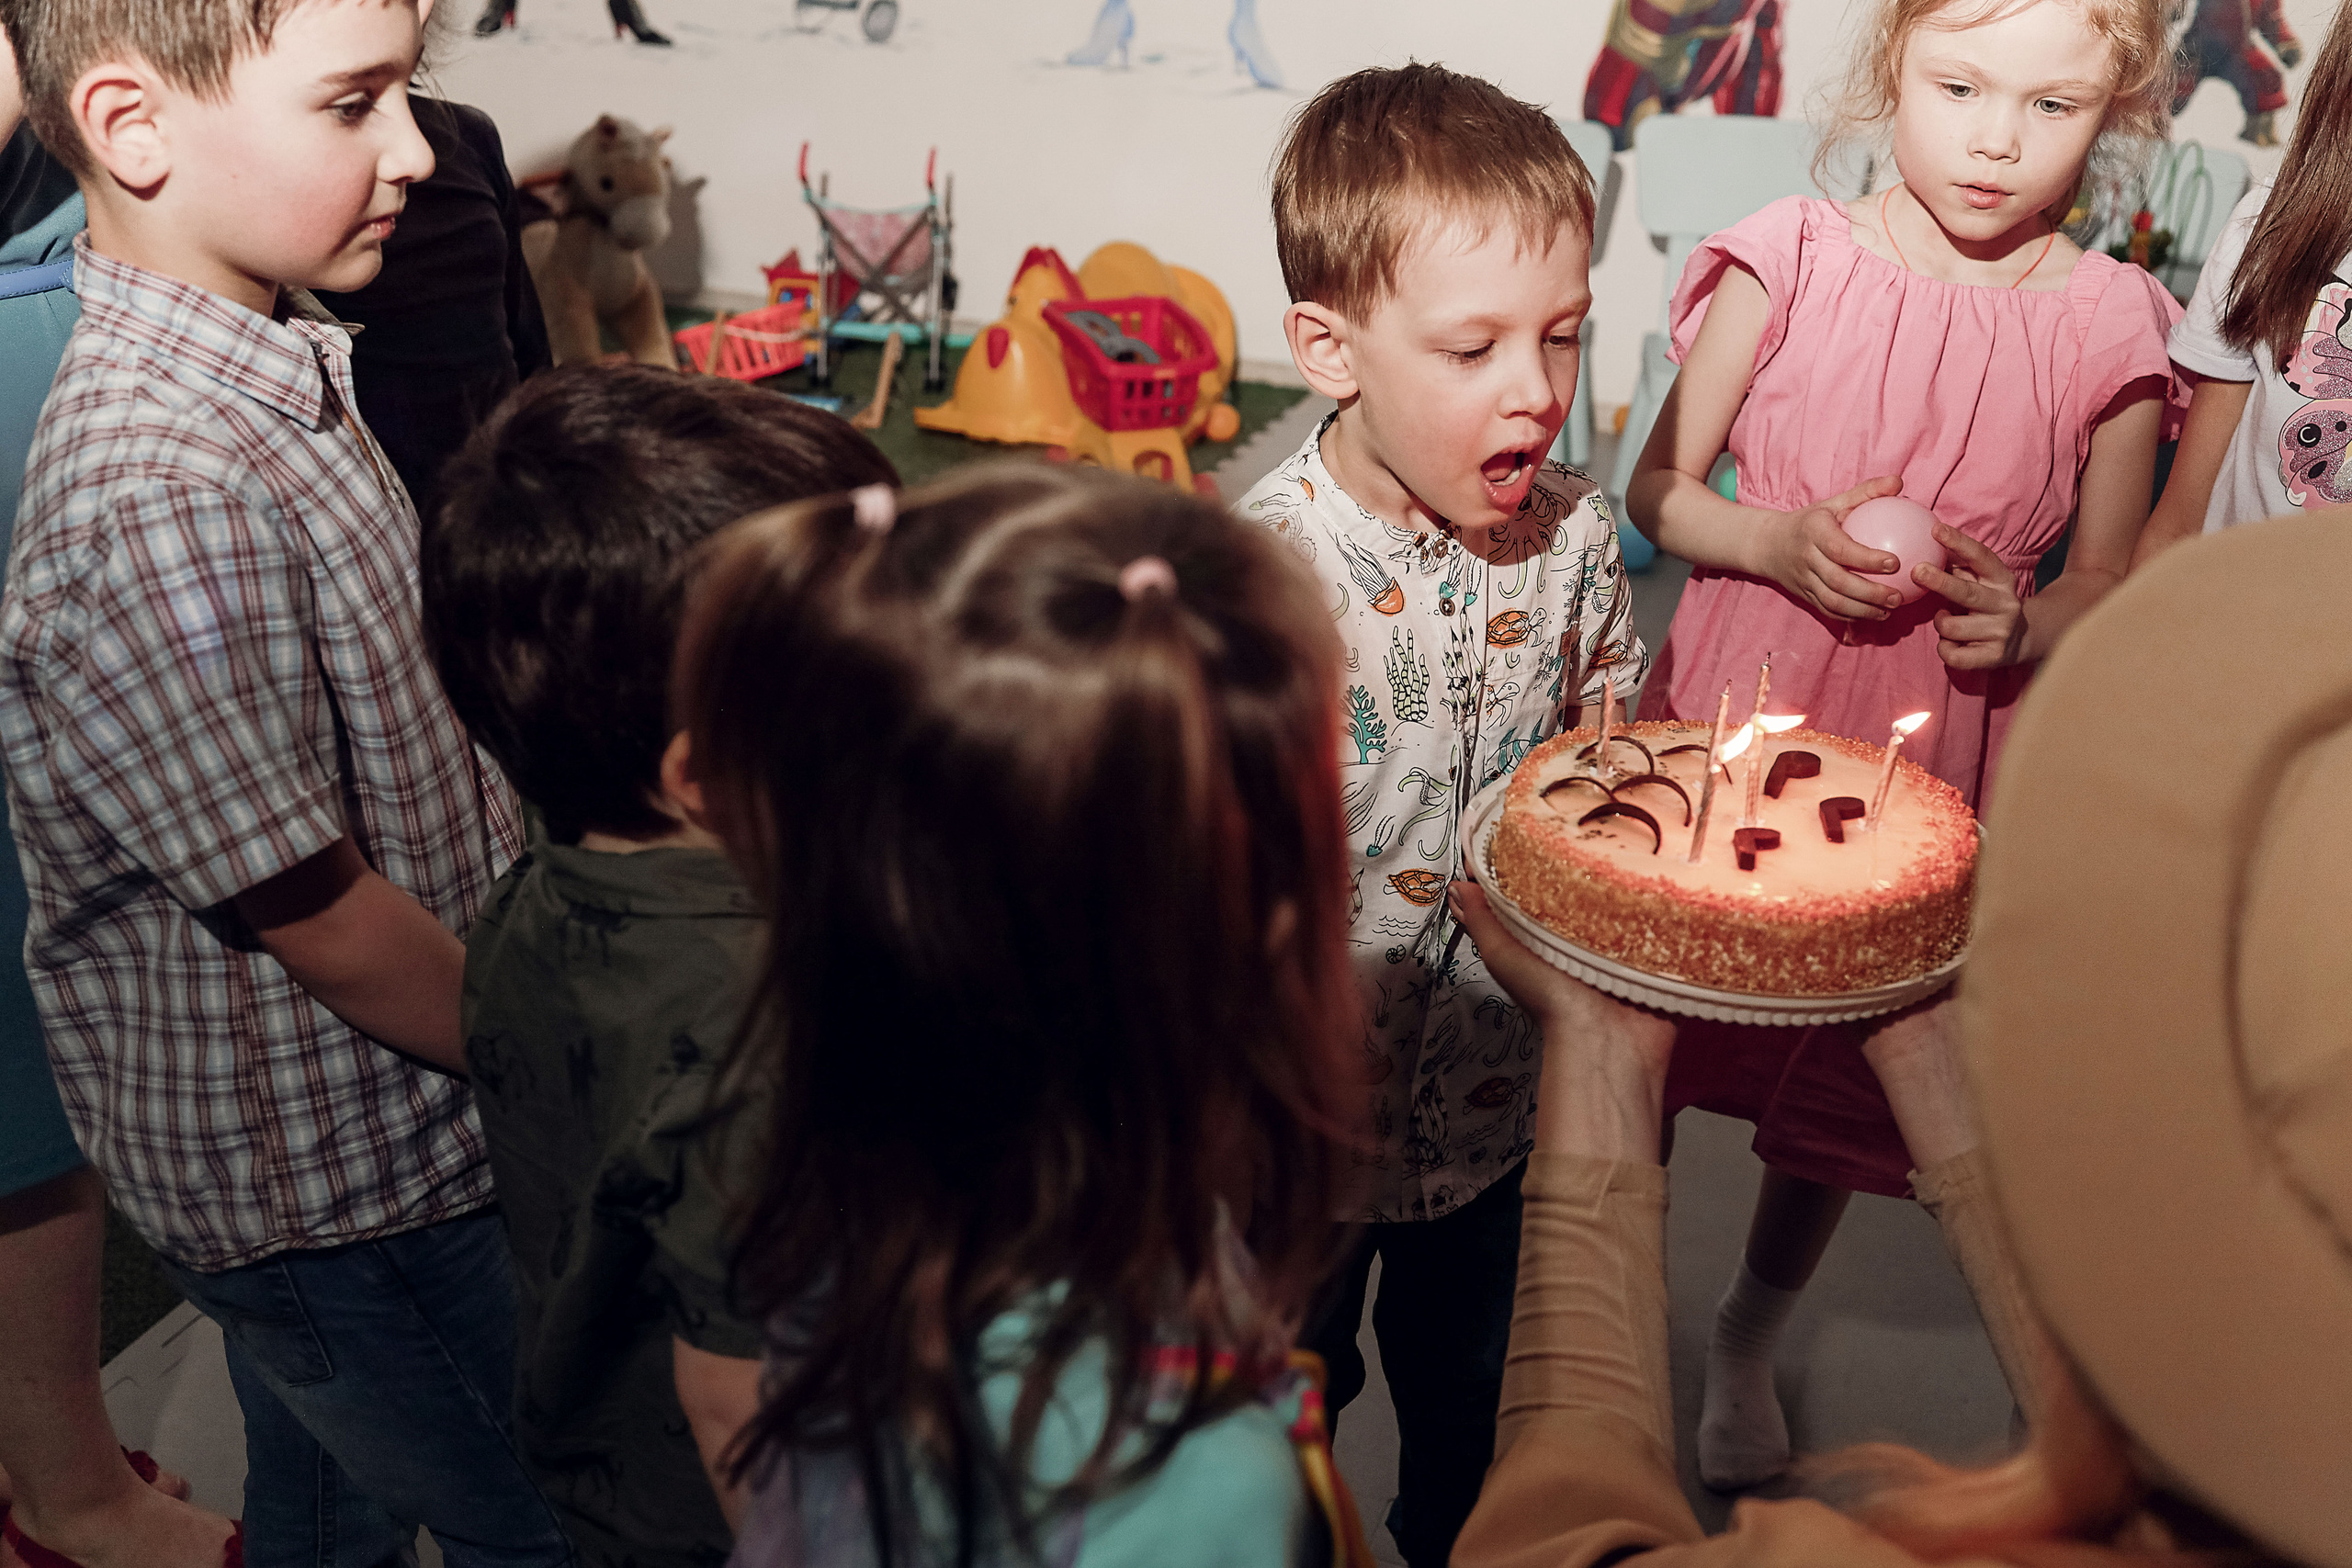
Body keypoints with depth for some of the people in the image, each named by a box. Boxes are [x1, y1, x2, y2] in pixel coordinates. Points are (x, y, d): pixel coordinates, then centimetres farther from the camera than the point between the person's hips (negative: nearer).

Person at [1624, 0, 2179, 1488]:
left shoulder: (2114, 326, -4)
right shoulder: (1790, 260, -8)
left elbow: (2107, 576, 6)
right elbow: (1659, 491, -1)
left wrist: (2026, 625, -14)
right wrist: (1782, 544, -18)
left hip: (1935, 755, 1)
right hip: (1730, 709, -1)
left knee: (1846, 1097, 15)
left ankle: (1748, 1338, 46)